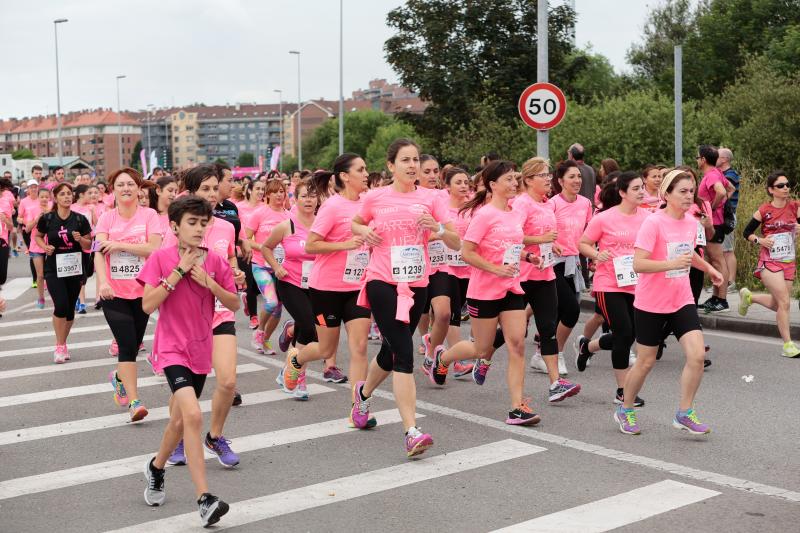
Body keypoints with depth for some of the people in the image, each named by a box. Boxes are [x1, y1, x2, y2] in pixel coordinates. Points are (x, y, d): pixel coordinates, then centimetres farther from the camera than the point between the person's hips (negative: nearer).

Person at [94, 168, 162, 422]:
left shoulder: (149, 215, -2)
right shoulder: (106, 218, 1)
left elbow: (154, 248, -14)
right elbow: (99, 251, -10)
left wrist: (119, 244, -18)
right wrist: (102, 281, -26)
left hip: (142, 290, 1)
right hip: (113, 292, -1)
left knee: (134, 345, 13)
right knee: (127, 345, -9)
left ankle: (119, 377, 43)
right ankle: (134, 401, -5)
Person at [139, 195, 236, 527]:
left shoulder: (215, 261, 1)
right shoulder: (161, 258, -8)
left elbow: (234, 304, 2)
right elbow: (147, 305, -15)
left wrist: (208, 282, -14)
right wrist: (178, 272, -18)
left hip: (200, 350, 5)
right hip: (173, 348, -5)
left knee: (179, 420, 17)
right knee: (193, 415, -23)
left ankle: (156, 468, 46)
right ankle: (204, 499, -22)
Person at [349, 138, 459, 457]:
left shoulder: (429, 200, 4)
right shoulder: (375, 198, 0)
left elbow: (456, 244, 2)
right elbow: (355, 224, 20)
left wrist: (438, 228, -17)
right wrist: (364, 232, -3)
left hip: (416, 285, 3)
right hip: (382, 283, -3)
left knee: (392, 352, 16)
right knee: (404, 354, -15)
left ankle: (363, 392, 48)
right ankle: (411, 432, -15)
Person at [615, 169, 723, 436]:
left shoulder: (691, 222, 4)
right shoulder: (653, 223, -17)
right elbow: (638, 264, -26)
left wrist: (708, 268, 23)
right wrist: (672, 264, -35)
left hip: (682, 301, 5)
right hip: (651, 304, -5)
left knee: (697, 354, -10)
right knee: (646, 361, 6)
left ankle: (684, 413, 6)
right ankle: (625, 411, 29)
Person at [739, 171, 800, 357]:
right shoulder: (764, 210, -7)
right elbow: (747, 232, 2)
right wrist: (760, 240, -15)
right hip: (769, 262, -4)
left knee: (778, 304, 14)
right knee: (784, 302, -13)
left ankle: (748, 296, 41)